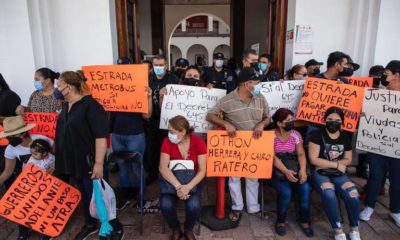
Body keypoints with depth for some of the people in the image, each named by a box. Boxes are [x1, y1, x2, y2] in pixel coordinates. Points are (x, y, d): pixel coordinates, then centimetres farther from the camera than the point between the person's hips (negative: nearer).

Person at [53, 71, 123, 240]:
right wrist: (60, 159, 22)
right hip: (72, 162, 8)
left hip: (88, 162, -8)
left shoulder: (90, 106, -19)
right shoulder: (66, 106, 8)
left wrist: (99, 163, -25)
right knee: (84, 194, 21)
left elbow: (101, 137, -23)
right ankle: (90, 225, 40)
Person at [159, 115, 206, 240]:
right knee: (166, 205, -26)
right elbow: (163, 168, -22)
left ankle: (189, 229, 9)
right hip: (172, 180, 1)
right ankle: (175, 230, 8)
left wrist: (188, 187, -33)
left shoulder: (198, 142, -16)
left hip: (192, 181, -1)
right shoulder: (168, 141, -14)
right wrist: (178, 186, -35)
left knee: (194, 206, -27)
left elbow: (202, 171, -17)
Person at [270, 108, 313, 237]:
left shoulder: (295, 135, 5)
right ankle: (280, 220, -3)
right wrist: (286, 171, -30)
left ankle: (304, 221, -2)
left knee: (306, 188, -23)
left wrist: (302, 170, -20)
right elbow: (273, 157, -17)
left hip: (293, 169, 4)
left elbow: (301, 154, -1)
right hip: (276, 170, -4)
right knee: (286, 191, -29)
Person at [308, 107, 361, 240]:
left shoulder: (345, 137, 7)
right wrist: (336, 164, -10)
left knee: (352, 194, -22)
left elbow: (348, 160, 11)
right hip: (319, 172, -4)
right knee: (329, 194, -31)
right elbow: (313, 159, -13)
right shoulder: (317, 134, -9)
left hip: (338, 173, 4)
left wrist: (336, 165, -8)